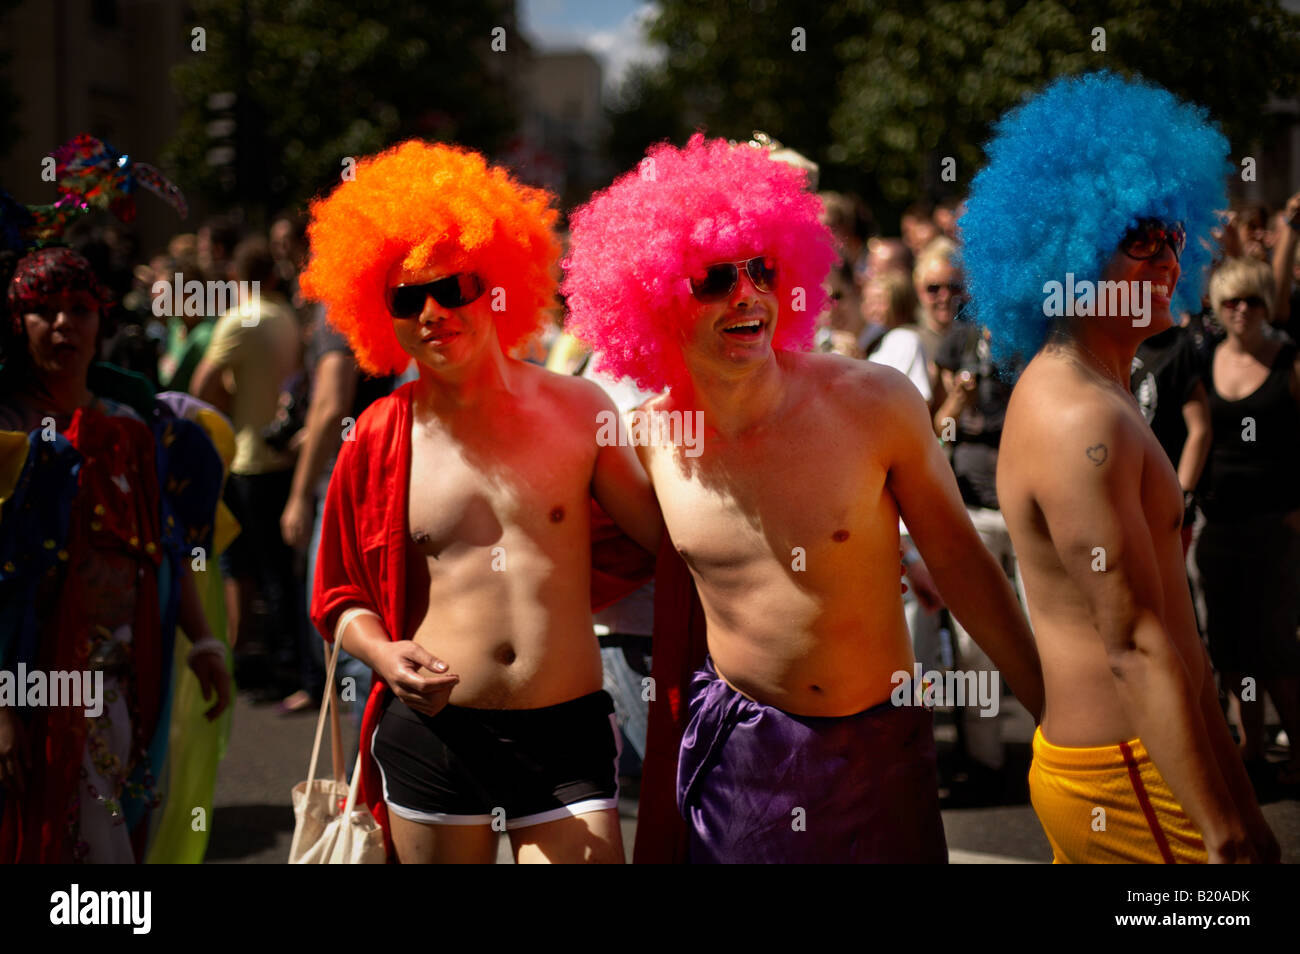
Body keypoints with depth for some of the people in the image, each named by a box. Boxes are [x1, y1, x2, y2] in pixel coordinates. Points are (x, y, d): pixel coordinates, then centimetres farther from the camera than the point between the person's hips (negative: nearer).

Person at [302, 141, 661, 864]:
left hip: (567, 733, -1)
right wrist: (383, 653, -8)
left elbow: (670, 532, 10)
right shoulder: (379, 440, 3)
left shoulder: (579, 411, 3)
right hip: (431, 732, 1)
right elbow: (340, 597, 11)